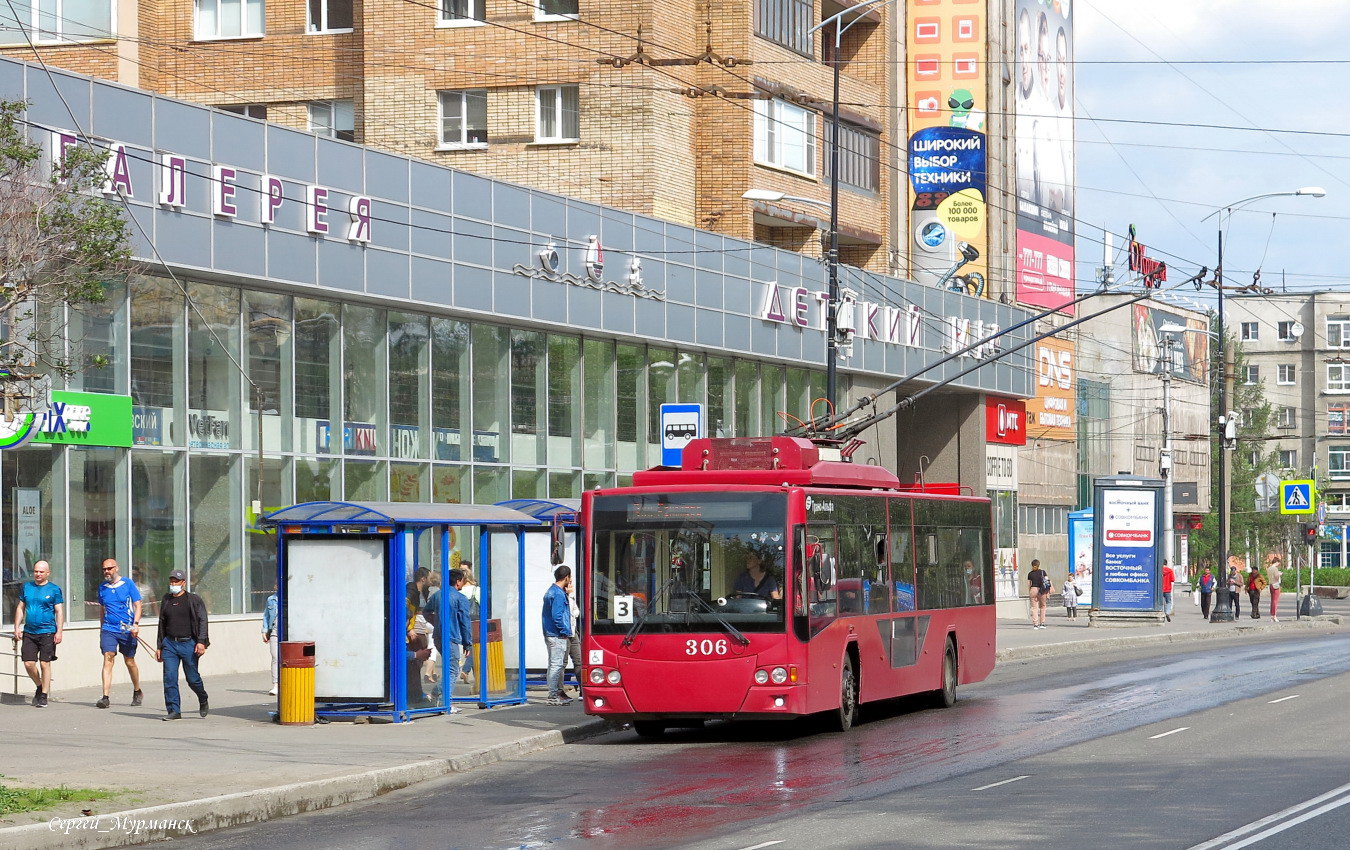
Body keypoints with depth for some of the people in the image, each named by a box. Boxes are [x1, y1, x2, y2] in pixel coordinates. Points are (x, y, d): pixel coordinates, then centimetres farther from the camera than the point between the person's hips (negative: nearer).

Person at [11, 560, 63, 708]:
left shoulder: (54, 589, -1)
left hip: (47, 633, -4)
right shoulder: (26, 587, 10)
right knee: (28, 663, -1)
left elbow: (59, 612, -2)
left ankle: (43, 696, 6)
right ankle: (39, 686, 24)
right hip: (29, 632, 4)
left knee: (44, 663, -3)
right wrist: (17, 627, 7)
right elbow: (20, 608, 15)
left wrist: (59, 631, -9)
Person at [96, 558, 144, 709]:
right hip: (108, 629, 2)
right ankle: (105, 697, -19)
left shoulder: (128, 584, -2)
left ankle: (137, 692, 32)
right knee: (108, 659, -13)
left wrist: (136, 624, -17)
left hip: (127, 630, -2)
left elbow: (137, 605, -4)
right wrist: (102, 627, 23)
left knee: (130, 662, 10)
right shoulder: (102, 587, 9)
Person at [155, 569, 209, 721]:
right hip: (169, 644, 4)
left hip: (188, 644, -4)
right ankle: (173, 711, -2)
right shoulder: (166, 600, 15)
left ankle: (203, 701, 29)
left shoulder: (194, 600, 1)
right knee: (170, 678, -6)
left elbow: (202, 621, -6)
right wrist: (159, 647, 17)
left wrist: (201, 642, -17)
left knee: (192, 678, 1)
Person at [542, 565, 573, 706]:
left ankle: (558, 693, 22)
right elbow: (557, 616, -21)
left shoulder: (552, 591, 16)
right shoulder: (558, 594, -16)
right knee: (556, 665, -8)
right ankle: (553, 696, -7)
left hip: (551, 634, 11)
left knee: (556, 664, 15)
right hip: (557, 636, -11)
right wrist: (565, 631, -14)